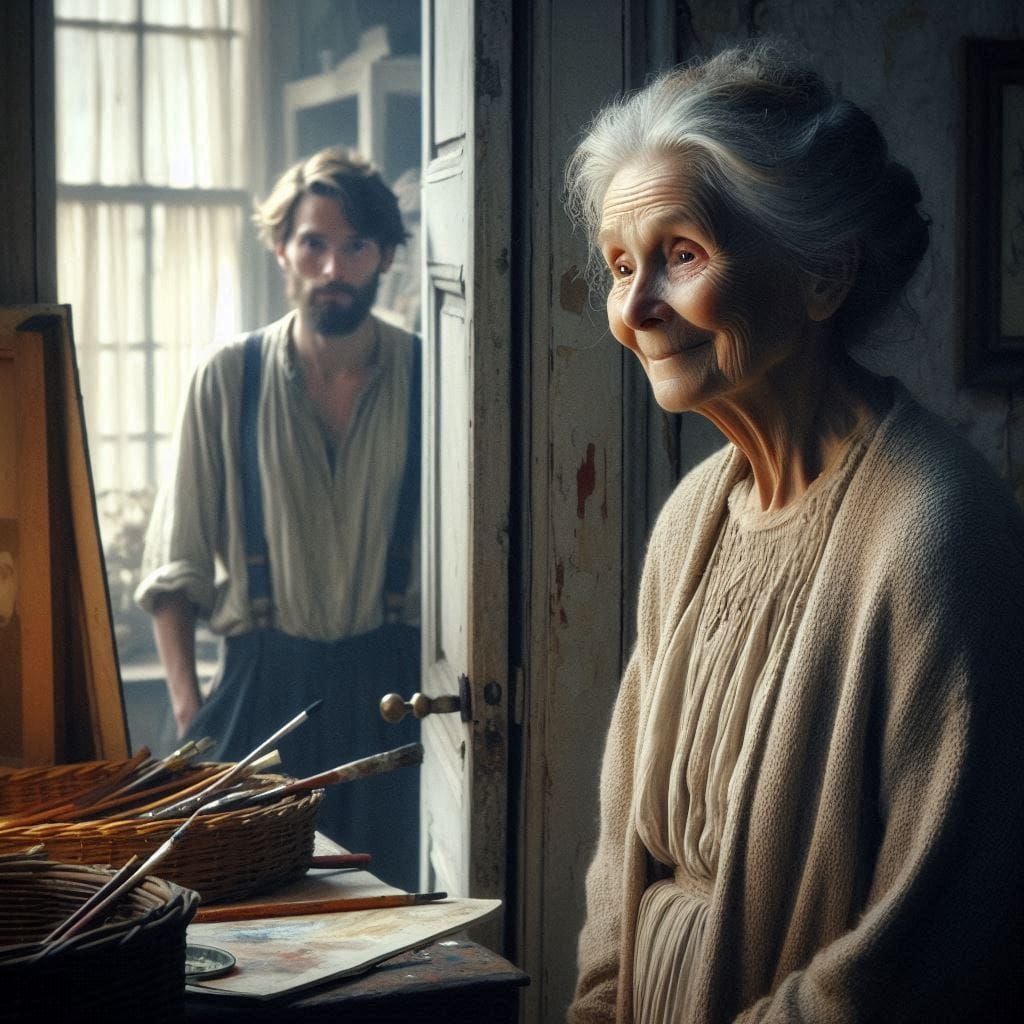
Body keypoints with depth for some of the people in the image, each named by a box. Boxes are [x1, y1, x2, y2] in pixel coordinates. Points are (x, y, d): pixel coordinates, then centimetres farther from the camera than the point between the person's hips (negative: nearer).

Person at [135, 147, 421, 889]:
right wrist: (187, 712, -3)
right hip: (263, 684, 0)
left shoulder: (428, 376, 0)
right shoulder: (227, 380, 1)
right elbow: (176, 563, 3)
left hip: (393, 687, 0)